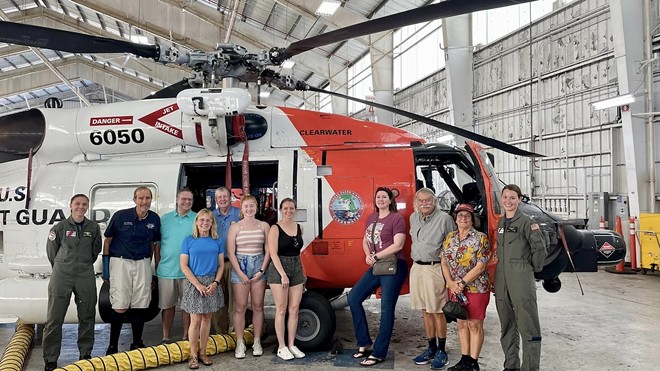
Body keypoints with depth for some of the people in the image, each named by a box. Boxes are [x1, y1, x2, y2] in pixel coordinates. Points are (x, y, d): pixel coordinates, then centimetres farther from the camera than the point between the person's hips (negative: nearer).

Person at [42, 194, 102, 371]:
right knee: (54, 318, 0)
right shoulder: (60, 227, -3)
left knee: (87, 317, 9)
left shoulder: (94, 228, 3)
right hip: (61, 276, -2)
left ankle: (85, 354, 24)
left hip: (86, 276, 2)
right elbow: (51, 251, 9)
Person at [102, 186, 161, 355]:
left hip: (143, 264, 3)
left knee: (140, 305, 7)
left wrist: (152, 265, 12)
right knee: (120, 307, -4)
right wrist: (106, 263, -1)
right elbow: (108, 239, 1)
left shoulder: (154, 219, 1)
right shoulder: (120, 216, -8)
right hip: (121, 262, -3)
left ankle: (137, 343, 22)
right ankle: (112, 346, 11)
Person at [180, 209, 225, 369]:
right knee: (195, 320, -1)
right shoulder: (189, 240, -1)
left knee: (207, 318, 9)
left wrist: (215, 282, -8)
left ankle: (202, 352, 21)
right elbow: (184, 266, -5)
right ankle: (193, 355, 11)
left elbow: (221, 264, 7)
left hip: (212, 283, 3)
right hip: (194, 283, -3)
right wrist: (198, 284, -12)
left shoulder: (217, 241, 5)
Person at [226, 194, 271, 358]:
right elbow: (231, 252, -3)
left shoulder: (263, 226, 5)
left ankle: (257, 342, 17)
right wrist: (240, 273, -9)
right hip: (240, 266, -1)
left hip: (259, 266, 2)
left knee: (258, 306, 6)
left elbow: (268, 250, 3)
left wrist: (261, 271, -6)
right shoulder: (235, 227, 0)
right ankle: (240, 343, 10)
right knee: (240, 307, 1)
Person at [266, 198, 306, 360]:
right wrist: (283, 275, -18)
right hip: (279, 269, -5)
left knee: (294, 309, 6)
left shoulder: (299, 228, 10)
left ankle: (291, 345, 16)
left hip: (296, 269, 5)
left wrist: (302, 271, 16)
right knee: (281, 309, -1)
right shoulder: (275, 229, -7)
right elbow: (273, 254, -13)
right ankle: (281, 347, 8)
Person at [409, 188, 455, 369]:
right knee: (425, 311, 13)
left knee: (437, 311, 1)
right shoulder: (413, 218, 11)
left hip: (434, 269, -6)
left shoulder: (444, 218, -9)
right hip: (416, 267, 6)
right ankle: (431, 348, 25)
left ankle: (441, 351, 14)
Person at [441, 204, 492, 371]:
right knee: (462, 323, 12)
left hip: (476, 288, -5)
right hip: (455, 288, 5)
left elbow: (480, 266, -14)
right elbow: (444, 262, 5)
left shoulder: (480, 238, -9)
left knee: (475, 325, 4)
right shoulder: (450, 237, 5)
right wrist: (451, 283, -9)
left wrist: (462, 283, -16)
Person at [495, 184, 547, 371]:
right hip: (501, 277, 7)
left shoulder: (526, 222, -7)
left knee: (527, 324, -3)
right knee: (506, 324, 13)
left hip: (521, 277, -7)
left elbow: (539, 247, -9)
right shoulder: (501, 223, 14)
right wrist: (499, 272, 15)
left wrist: (534, 268, 1)